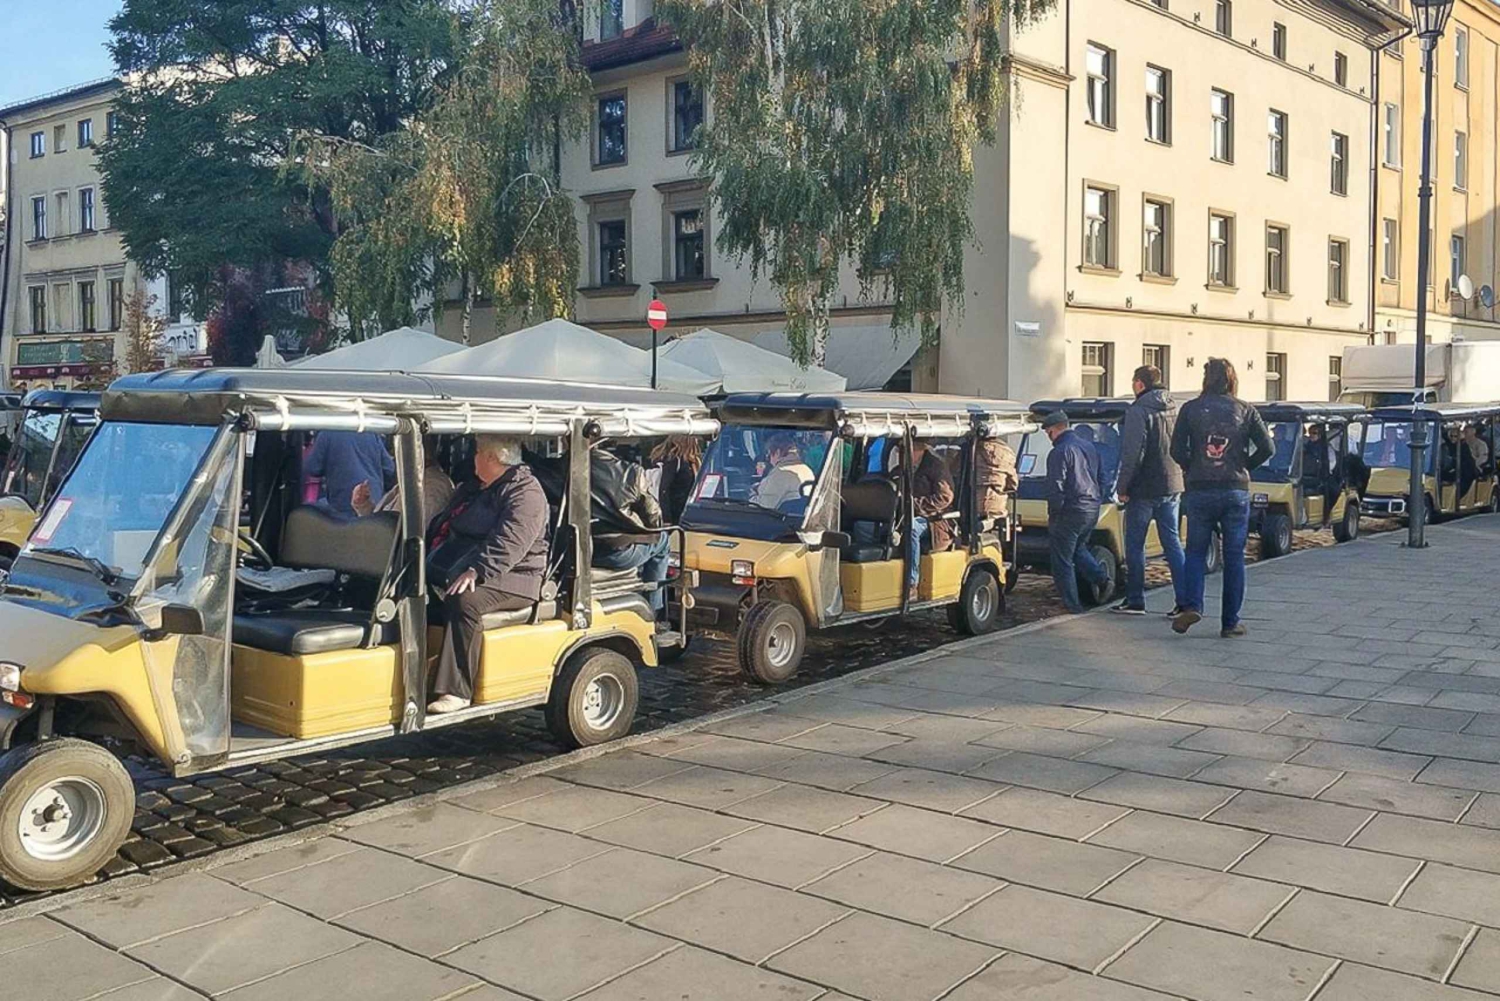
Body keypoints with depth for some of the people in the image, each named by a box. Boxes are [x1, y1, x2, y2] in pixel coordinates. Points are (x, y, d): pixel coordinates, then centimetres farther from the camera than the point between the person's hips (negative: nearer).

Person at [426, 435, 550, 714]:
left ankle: (456, 691, -32)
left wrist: (477, 571, -33)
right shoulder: (472, 489, 24)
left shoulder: (525, 492, -8)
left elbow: (509, 543, -22)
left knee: (463, 601, -34)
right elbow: (440, 527, 29)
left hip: (511, 578, -9)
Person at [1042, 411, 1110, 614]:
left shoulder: (1060, 452, -16)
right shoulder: (1088, 446, 11)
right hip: (1093, 509, 9)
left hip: (1071, 511, -9)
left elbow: (1056, 488, -19)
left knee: (1062, 560, 3)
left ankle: (1072, 606, 5)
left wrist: (1052, 513, -9)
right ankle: (1102, 578, 11)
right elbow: (1100, 477, 18)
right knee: (1078, 548, 28)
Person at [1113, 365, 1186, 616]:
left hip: (1144, 490, -7)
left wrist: (1122, 486, -10)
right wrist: (1178, 482, 18)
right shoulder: (1173, 409, 11)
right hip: (1172, 487, 7)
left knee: (1134, 544, 3)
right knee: (1172, 543, 9)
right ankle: (1185, 600, 4)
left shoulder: (1138, 411, -12)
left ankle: (1135, 601, 7)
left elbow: (1132, 454, -17)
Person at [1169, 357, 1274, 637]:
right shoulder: (1245, 411, 2)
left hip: (1199, 490, 0)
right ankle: (1230, 622, 9)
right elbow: (1267, 448, -2)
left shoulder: (1191, 408, 0)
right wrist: (1244, 466, 12)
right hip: (1236, 491, 0)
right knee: (1234, 557, 7)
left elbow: (1177, 450, -5)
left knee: (1196, 551, 11)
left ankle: (1192, 605, -10)